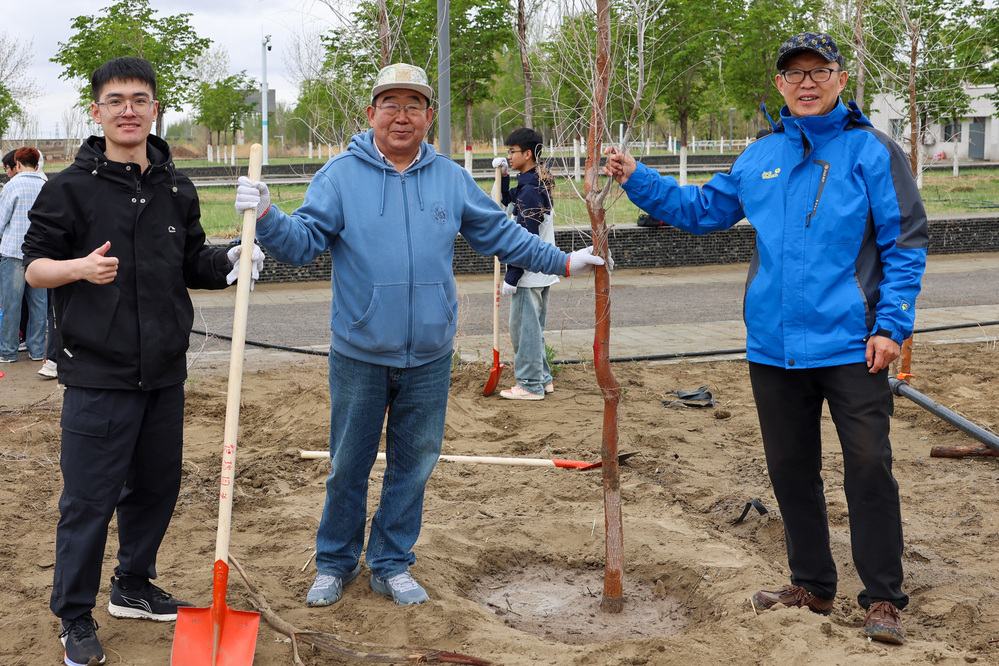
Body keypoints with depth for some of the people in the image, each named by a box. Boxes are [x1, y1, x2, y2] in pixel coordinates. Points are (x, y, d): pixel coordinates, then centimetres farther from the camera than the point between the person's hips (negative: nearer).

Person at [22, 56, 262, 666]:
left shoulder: (177, 190, 11)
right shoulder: (71, 188, -4)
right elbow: (34, 266, -3)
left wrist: (228, 263, -2)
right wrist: (78, 266, -24)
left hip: (165, 374, 5)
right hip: (98, 375, -5)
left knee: (156, 487, 15)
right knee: (89, 500, 0)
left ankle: (133, 587, 36)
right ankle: (76, 616, 17)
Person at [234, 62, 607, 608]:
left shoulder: (452, 179, 6)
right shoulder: (341, 174, -3)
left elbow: (500, 234, 14)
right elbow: (304, 240, -9)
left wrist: (563, 262, 14)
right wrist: (267, 217, -29)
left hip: (429, 357, 3)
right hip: (359, 355, -2)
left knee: (414, 462, 11)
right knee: (348, 466, 9)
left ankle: (391, 564, 27)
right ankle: (335, 563, 27)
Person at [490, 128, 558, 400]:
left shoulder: (530, 190, -19)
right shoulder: (539, 183, 11)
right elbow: (508, 203, 29)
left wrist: (511, 277, -20)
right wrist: (503, 176, 13)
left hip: (528, 273, -10)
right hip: (542, 271, 10)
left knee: (524, 328, -2)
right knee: (533, 327, 18)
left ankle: (530, 385, 5)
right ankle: (543, 379, 25)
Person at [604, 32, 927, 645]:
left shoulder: (872, 151, -3)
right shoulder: (761, 158, 10)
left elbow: (907, 244, -5)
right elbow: (701, 209, 18)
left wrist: (891, 325, -12)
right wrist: (637, 180, 8)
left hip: (851, 345, -5)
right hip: (773, 347, 5)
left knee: (870, 470, -2)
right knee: (791, 470, 13)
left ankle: (884, 599, 12)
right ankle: (813, 587, 29)